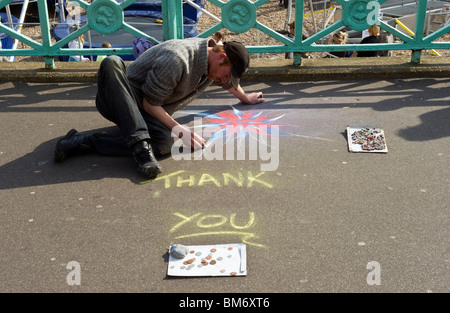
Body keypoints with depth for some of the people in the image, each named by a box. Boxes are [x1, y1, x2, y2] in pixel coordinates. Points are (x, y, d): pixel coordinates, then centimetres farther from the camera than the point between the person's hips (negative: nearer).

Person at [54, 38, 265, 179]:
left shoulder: (213, 60, 2)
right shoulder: (177, 60, -25)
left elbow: (229, 82, 28)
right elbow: (149, 103, -19)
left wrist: (245, 98, 40)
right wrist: (178, 130, -24)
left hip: (151, 112, 6)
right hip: (120, 101, -6)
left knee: (164, 143, -30)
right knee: (112, 62, -38)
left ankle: (83, 143, -22)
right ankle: (140, 146, -43)